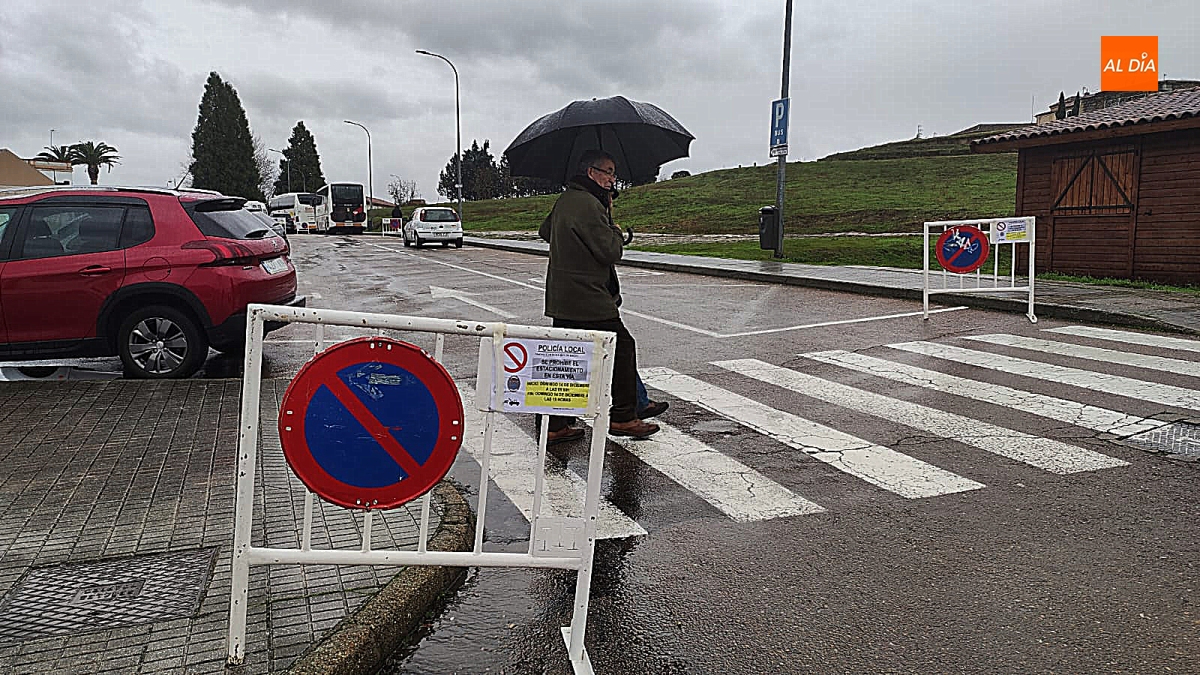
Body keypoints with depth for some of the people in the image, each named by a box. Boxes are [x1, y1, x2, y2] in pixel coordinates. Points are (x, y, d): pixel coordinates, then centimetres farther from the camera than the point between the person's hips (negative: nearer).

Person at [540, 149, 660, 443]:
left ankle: (556, 426, 12)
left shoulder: (564, 200, 15)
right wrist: (615, 230, 0)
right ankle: (623, 417, 10)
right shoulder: (589, 204, -16)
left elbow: (545, 231, 32)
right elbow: (610, 251, -18)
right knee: (623, 347, 3)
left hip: (561, 298, 9)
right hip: (590, 300, -9)